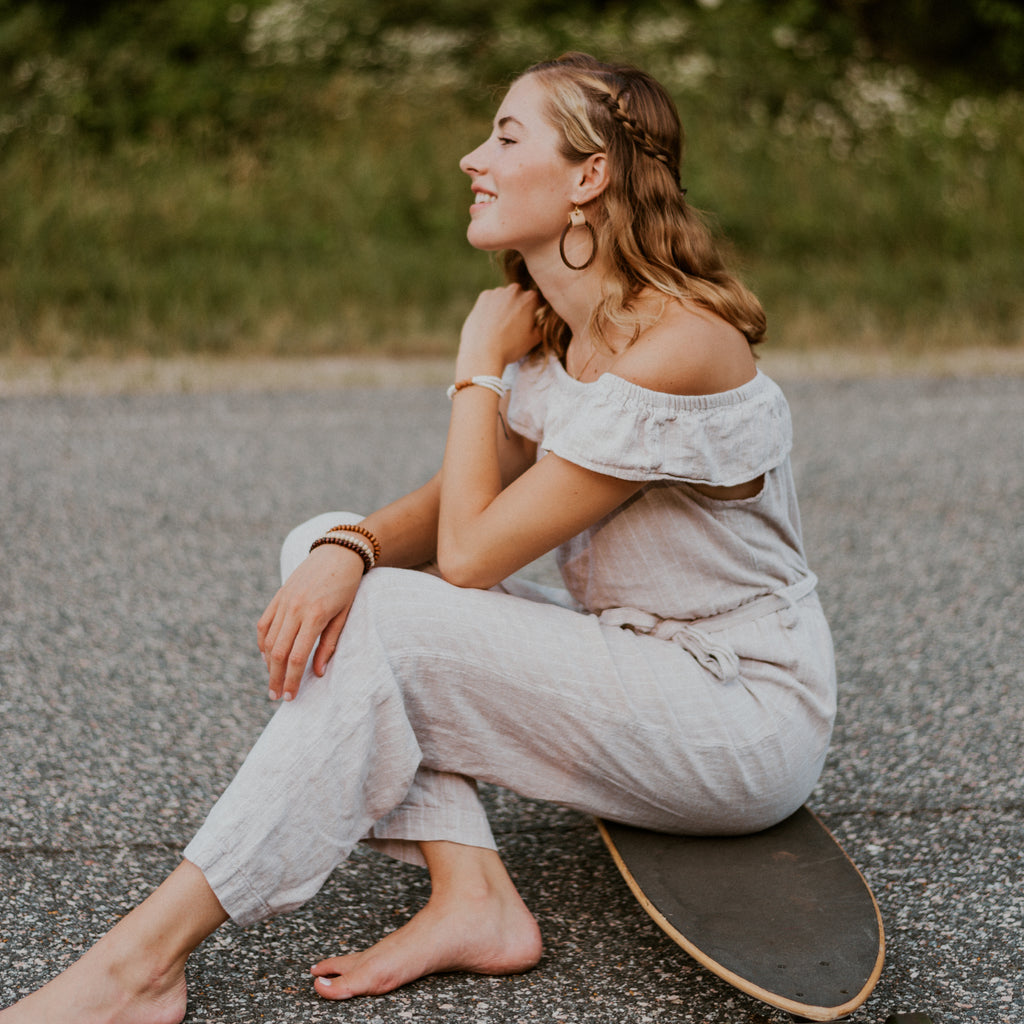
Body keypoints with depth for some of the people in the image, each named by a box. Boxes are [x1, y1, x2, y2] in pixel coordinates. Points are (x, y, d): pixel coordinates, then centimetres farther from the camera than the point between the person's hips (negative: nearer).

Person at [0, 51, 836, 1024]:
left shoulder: (673, 348, -25)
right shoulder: (554, 330, 4)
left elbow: (470, 553, -23)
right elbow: (452, 507, 1)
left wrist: (480, 366, -11)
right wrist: (346, 549, -21)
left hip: (746, 717, -8)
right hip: (633, 664, 8)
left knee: (381, 627, -23)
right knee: (327, 554, -5)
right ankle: (473, 897, -12)